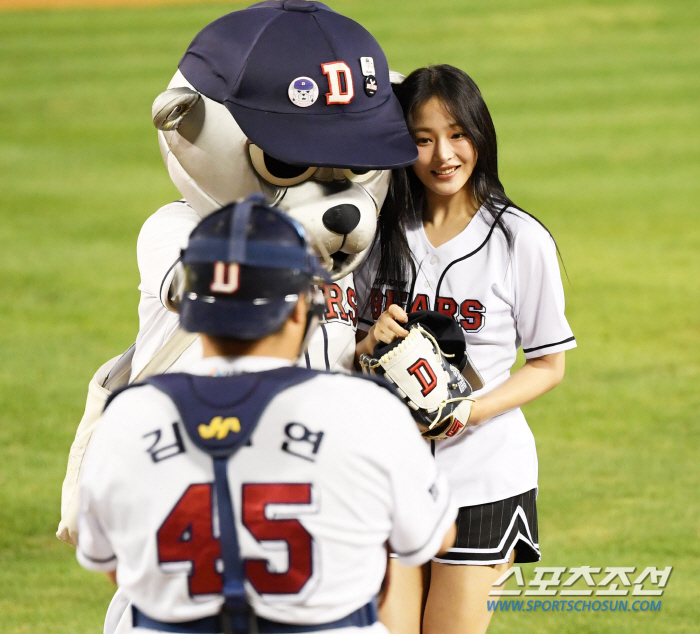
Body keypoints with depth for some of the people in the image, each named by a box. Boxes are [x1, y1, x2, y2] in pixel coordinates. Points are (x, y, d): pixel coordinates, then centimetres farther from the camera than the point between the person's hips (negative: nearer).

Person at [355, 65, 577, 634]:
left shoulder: (521, 240, -5)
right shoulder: (380, 234, 4)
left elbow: (549, 365, -1)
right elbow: (345, 354, 12)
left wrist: (470, 411, -16)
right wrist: (371, 344, -11)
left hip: (484, 479, -2)